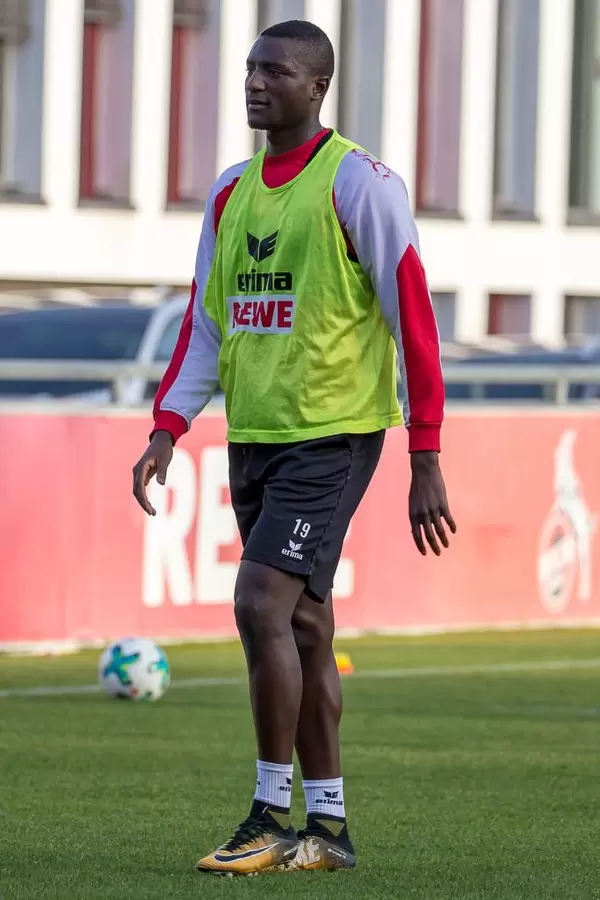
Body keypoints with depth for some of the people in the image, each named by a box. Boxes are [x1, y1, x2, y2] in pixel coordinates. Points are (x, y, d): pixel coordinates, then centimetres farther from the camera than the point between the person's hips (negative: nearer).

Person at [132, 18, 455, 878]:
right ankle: (328, 827, 16)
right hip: (254, 439, 7)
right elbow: (205, 327, 16)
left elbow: (413, 319, -10)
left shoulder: (359, 184, -9)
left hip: (332, 434, -7)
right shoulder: (231, 193, 12)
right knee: (303, 628, 10)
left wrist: (427, 462, -12)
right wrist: (166, 432, 4)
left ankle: (273, 815, -8)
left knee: (263, 604, -17)